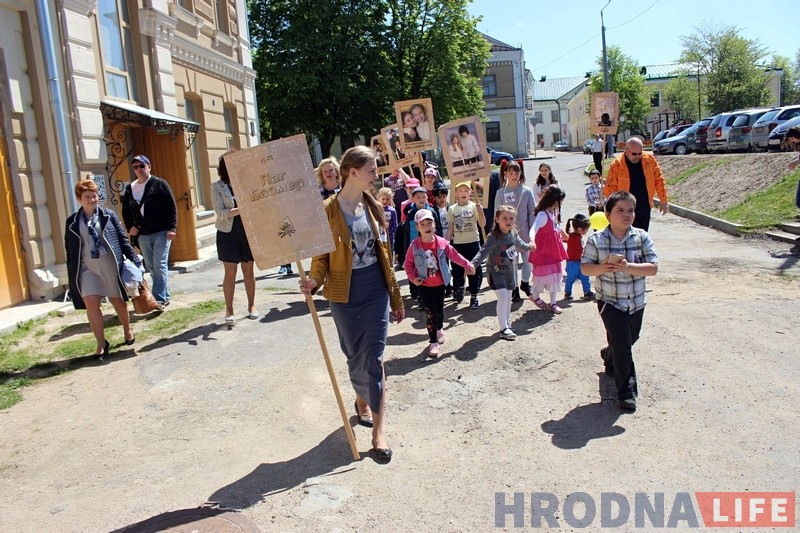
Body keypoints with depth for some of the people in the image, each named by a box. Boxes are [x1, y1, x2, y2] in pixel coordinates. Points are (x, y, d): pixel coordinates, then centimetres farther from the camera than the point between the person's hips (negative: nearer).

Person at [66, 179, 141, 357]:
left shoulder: (109, 215, 2)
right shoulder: (72, 222, 5)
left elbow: (123, 240, 3)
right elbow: (69, 250, 7)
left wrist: (135, 259, -3)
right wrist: (72, 277, 4)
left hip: (110, 265, 0)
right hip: (87, 268, 1)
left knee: (118, 301, 11)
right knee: (90, 302, -13)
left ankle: (127, 331, 36)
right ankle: (101, 343, -1)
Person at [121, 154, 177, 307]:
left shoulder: (159, 184, -3)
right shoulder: (129, 189, 11)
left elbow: (171, 207, -7)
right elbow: (125, 211, 18)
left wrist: (172, 227, -14)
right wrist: (130, 227, 3)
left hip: (161, 233, -6)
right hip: (142, 235, 6)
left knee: (160, 266, -9)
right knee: (151, 267, 9)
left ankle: (160, 299, -8)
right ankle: (165, 296, 18)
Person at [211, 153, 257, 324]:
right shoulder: (217, 187, -3)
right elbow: (221, 213, -11)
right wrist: (240, 209, -25)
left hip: (247, 231, 2)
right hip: (228, 233, -2)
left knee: (248, 270, 10)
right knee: (230, 272, 2)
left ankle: (251, 305, 24)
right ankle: (229, 310, 12)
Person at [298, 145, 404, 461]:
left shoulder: (374, 207, 5)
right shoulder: (328, 210, -8)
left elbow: (384, 254, 10)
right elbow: (322, 256, -4)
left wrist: (396, 298, 12)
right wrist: (314, 281, -26)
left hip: (377, 293, 2)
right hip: (345, 296, -2)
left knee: (374, 359, 0)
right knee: (355, 356, 13)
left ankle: (378, 431, 7)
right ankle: (362, 401, 43)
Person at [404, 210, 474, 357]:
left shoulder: (442, 243, -9)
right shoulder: (414, 246, -14)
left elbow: (454, 255, 3)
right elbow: (408, 264, -4)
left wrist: (467, 265, 7)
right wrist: (412, 278, -15)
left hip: (439, 283, 3)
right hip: (424, 285, -2)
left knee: (440, 309, 16)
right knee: (431, 312, -4)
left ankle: (440, 329, 47)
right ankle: (433, 342, 8)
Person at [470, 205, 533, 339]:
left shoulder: (514, 234, -2)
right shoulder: (494, 237, -22)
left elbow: (519, 244, 21)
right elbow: (483, 252, -31)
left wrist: (528, 247, 39)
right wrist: (473, 264, -45)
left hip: (510, 272, 7)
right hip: (496, 272, -7)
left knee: (508, 298, 15)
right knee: (503, 297, -14)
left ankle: (507, 324, 32)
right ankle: (504, 329, -8)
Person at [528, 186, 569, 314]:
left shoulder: (554, 213, 6)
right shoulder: (542, 215, -23)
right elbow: (534, 229, -38)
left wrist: (563, 233, 45)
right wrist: (532, 240, -58)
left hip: (554, 251, 9)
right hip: (544, 252, -9)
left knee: (555, 276, 11)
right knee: (544, 276, 3)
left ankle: (553, 303, 20)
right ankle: (534, 296, 28)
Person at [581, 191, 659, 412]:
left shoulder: (642, 237, -6)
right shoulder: (597, 240, -10)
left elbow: (653, 268, -12)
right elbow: (585, 267, -6)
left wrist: (628, 266, -28)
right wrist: (602, 267, -26)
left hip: (636, 302, 4)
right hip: (610, 302, -4)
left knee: (628, 341, 23)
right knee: (623, 345, -7)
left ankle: (609, 356, 55)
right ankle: (626, 392, 6)